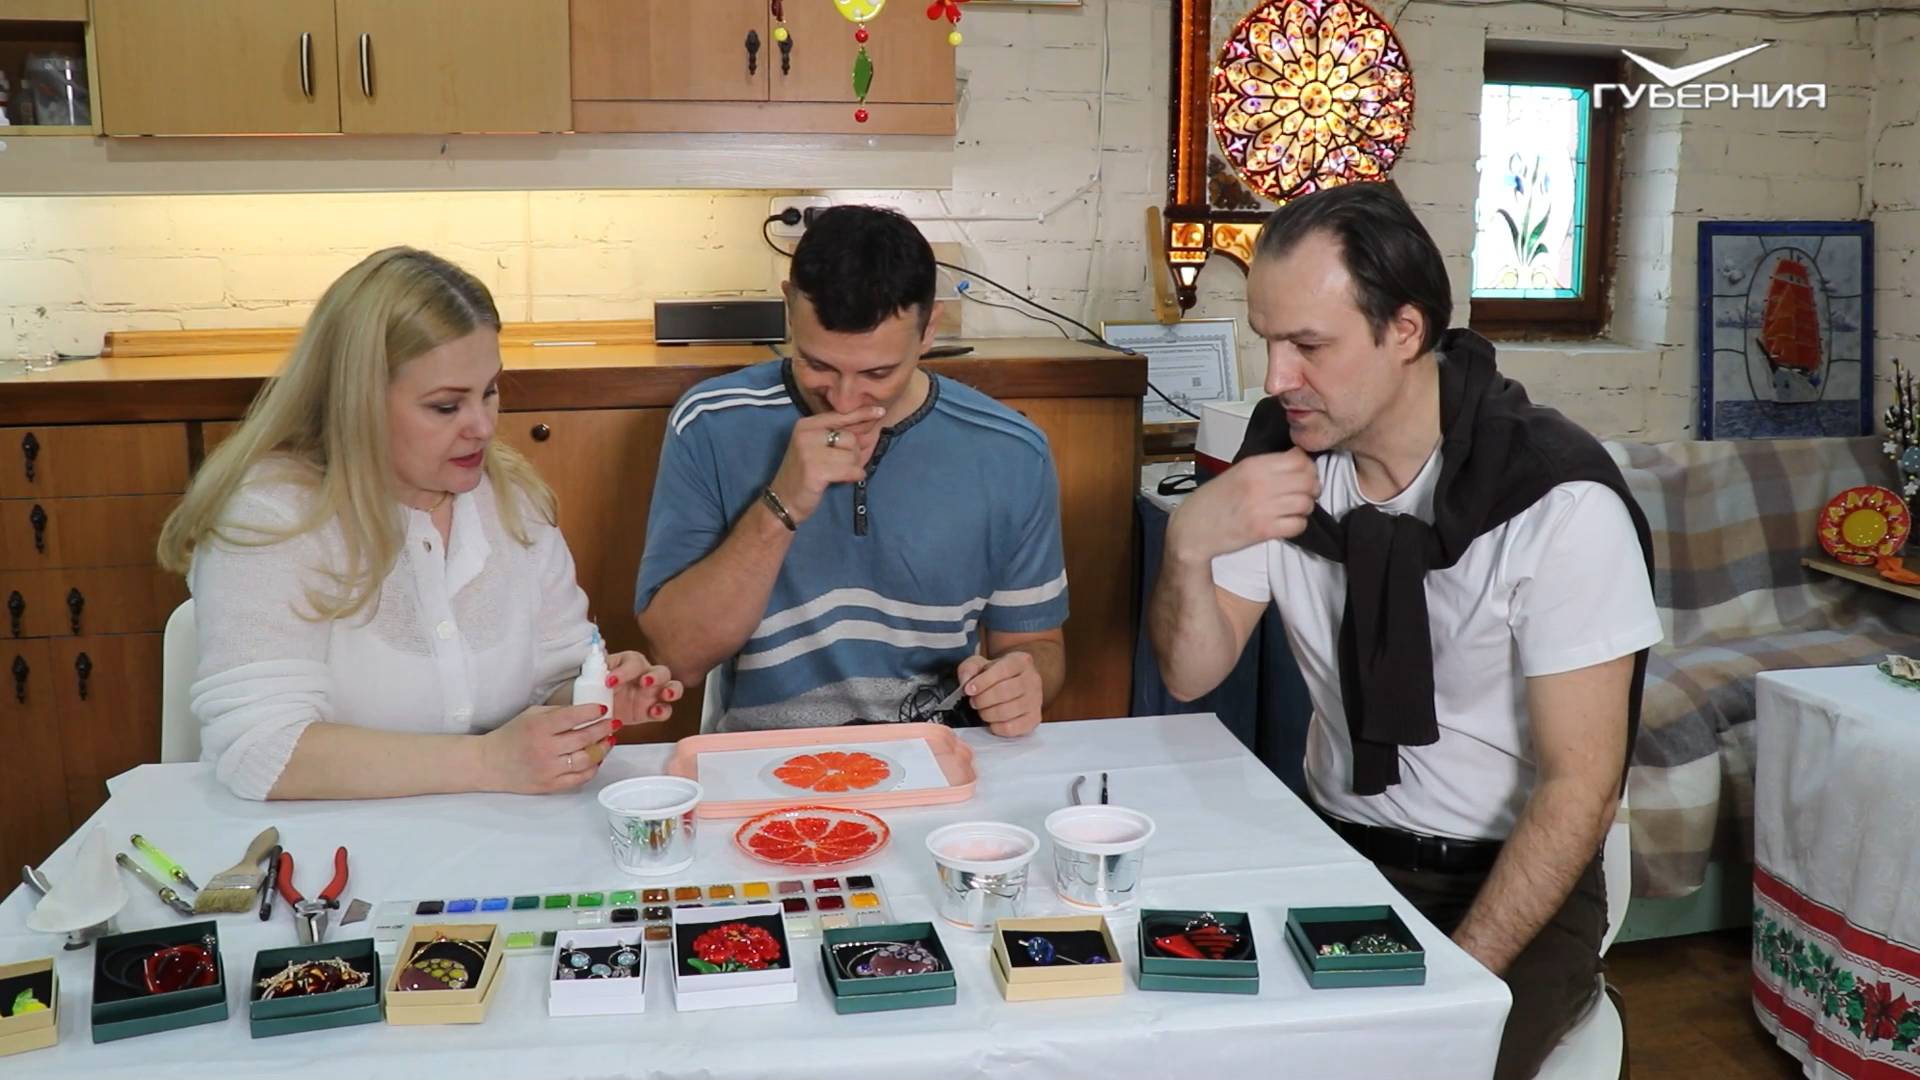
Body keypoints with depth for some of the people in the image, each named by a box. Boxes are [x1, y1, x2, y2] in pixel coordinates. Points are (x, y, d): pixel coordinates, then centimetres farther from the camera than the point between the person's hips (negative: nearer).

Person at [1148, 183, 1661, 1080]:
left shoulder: (1559, 501, -19)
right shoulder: (1287, 445, -4)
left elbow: (1579, 783, -16)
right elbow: (1192, 674, 0)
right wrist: (1189, 544, -19)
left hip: (1506, 879, -4)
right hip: (1334, 850, 4)